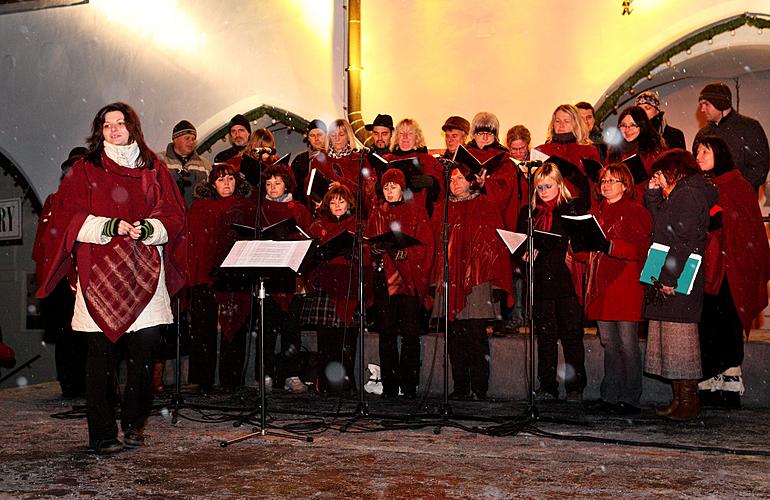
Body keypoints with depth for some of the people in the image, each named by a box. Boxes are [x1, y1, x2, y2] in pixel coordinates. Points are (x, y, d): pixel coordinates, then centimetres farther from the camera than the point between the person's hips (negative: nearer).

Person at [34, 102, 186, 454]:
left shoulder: (153, 169, 15)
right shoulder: (85, 170, 10)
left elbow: (173, 216, 9)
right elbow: (68, 217, 1)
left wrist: (147, 228, -11)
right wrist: (111, 226, -13)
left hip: (145, 272, 2)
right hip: (100, 273, -1)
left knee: (144, 352, -2)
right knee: (102, 354, -3)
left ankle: (135, 424, 15)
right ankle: (102, 434, 4)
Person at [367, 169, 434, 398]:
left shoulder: (416, 211, 8)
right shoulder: (377, 215, 17)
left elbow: (426, 244, 1)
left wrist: (406, 252, -14)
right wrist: (375, 249, -8)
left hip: (409, 279, -2)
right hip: (384, 278, 2)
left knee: (410, 333, -5)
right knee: (387, 333, 0)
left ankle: (409, 385, 2)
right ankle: (389, 385, 4)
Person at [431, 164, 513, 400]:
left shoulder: (484, 207, 4)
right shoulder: (443, 211, 17)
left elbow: (495, 244, -1)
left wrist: (495, 282, -8)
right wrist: (436, 280, 10)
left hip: (476, 279, -4)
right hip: (450, 280, 4)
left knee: (476, 334, -6)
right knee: (455, 335, 4)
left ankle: (479, 389, 0)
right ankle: (460, 387, 11)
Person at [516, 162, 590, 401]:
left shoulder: (573, 207, 3)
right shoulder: (528, 212, 13)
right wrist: (524, 255, -4)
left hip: (568, 277, -3)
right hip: (541, 280, 3)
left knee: (572, 334, 1)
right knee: (545, 334, 5)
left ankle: (575, 387, 9)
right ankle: (547, 386, 12)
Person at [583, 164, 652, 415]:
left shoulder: (635, 211, -2)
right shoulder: (596, 211, 18)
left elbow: (641, 248, -14)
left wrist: (609, 246, -22)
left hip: (626, 283, -6)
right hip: (601, 284, 6)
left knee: (627, 343, -4)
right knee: (608, 342, 9)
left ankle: (630, 399, 3)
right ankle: (610, 396, 15)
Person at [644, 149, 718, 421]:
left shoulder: (688, 193, -10)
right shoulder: (675, 195, 21)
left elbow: (685, 240, -19)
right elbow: (660, 225, 21)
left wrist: (671, 277, -22)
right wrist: (653, 195, 15)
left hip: (679, 281, -10)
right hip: (667, 278, 10)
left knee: (679, 336, -6)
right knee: (669, 337, 10)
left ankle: (687, 401, -1)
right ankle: (680, 399, 15)